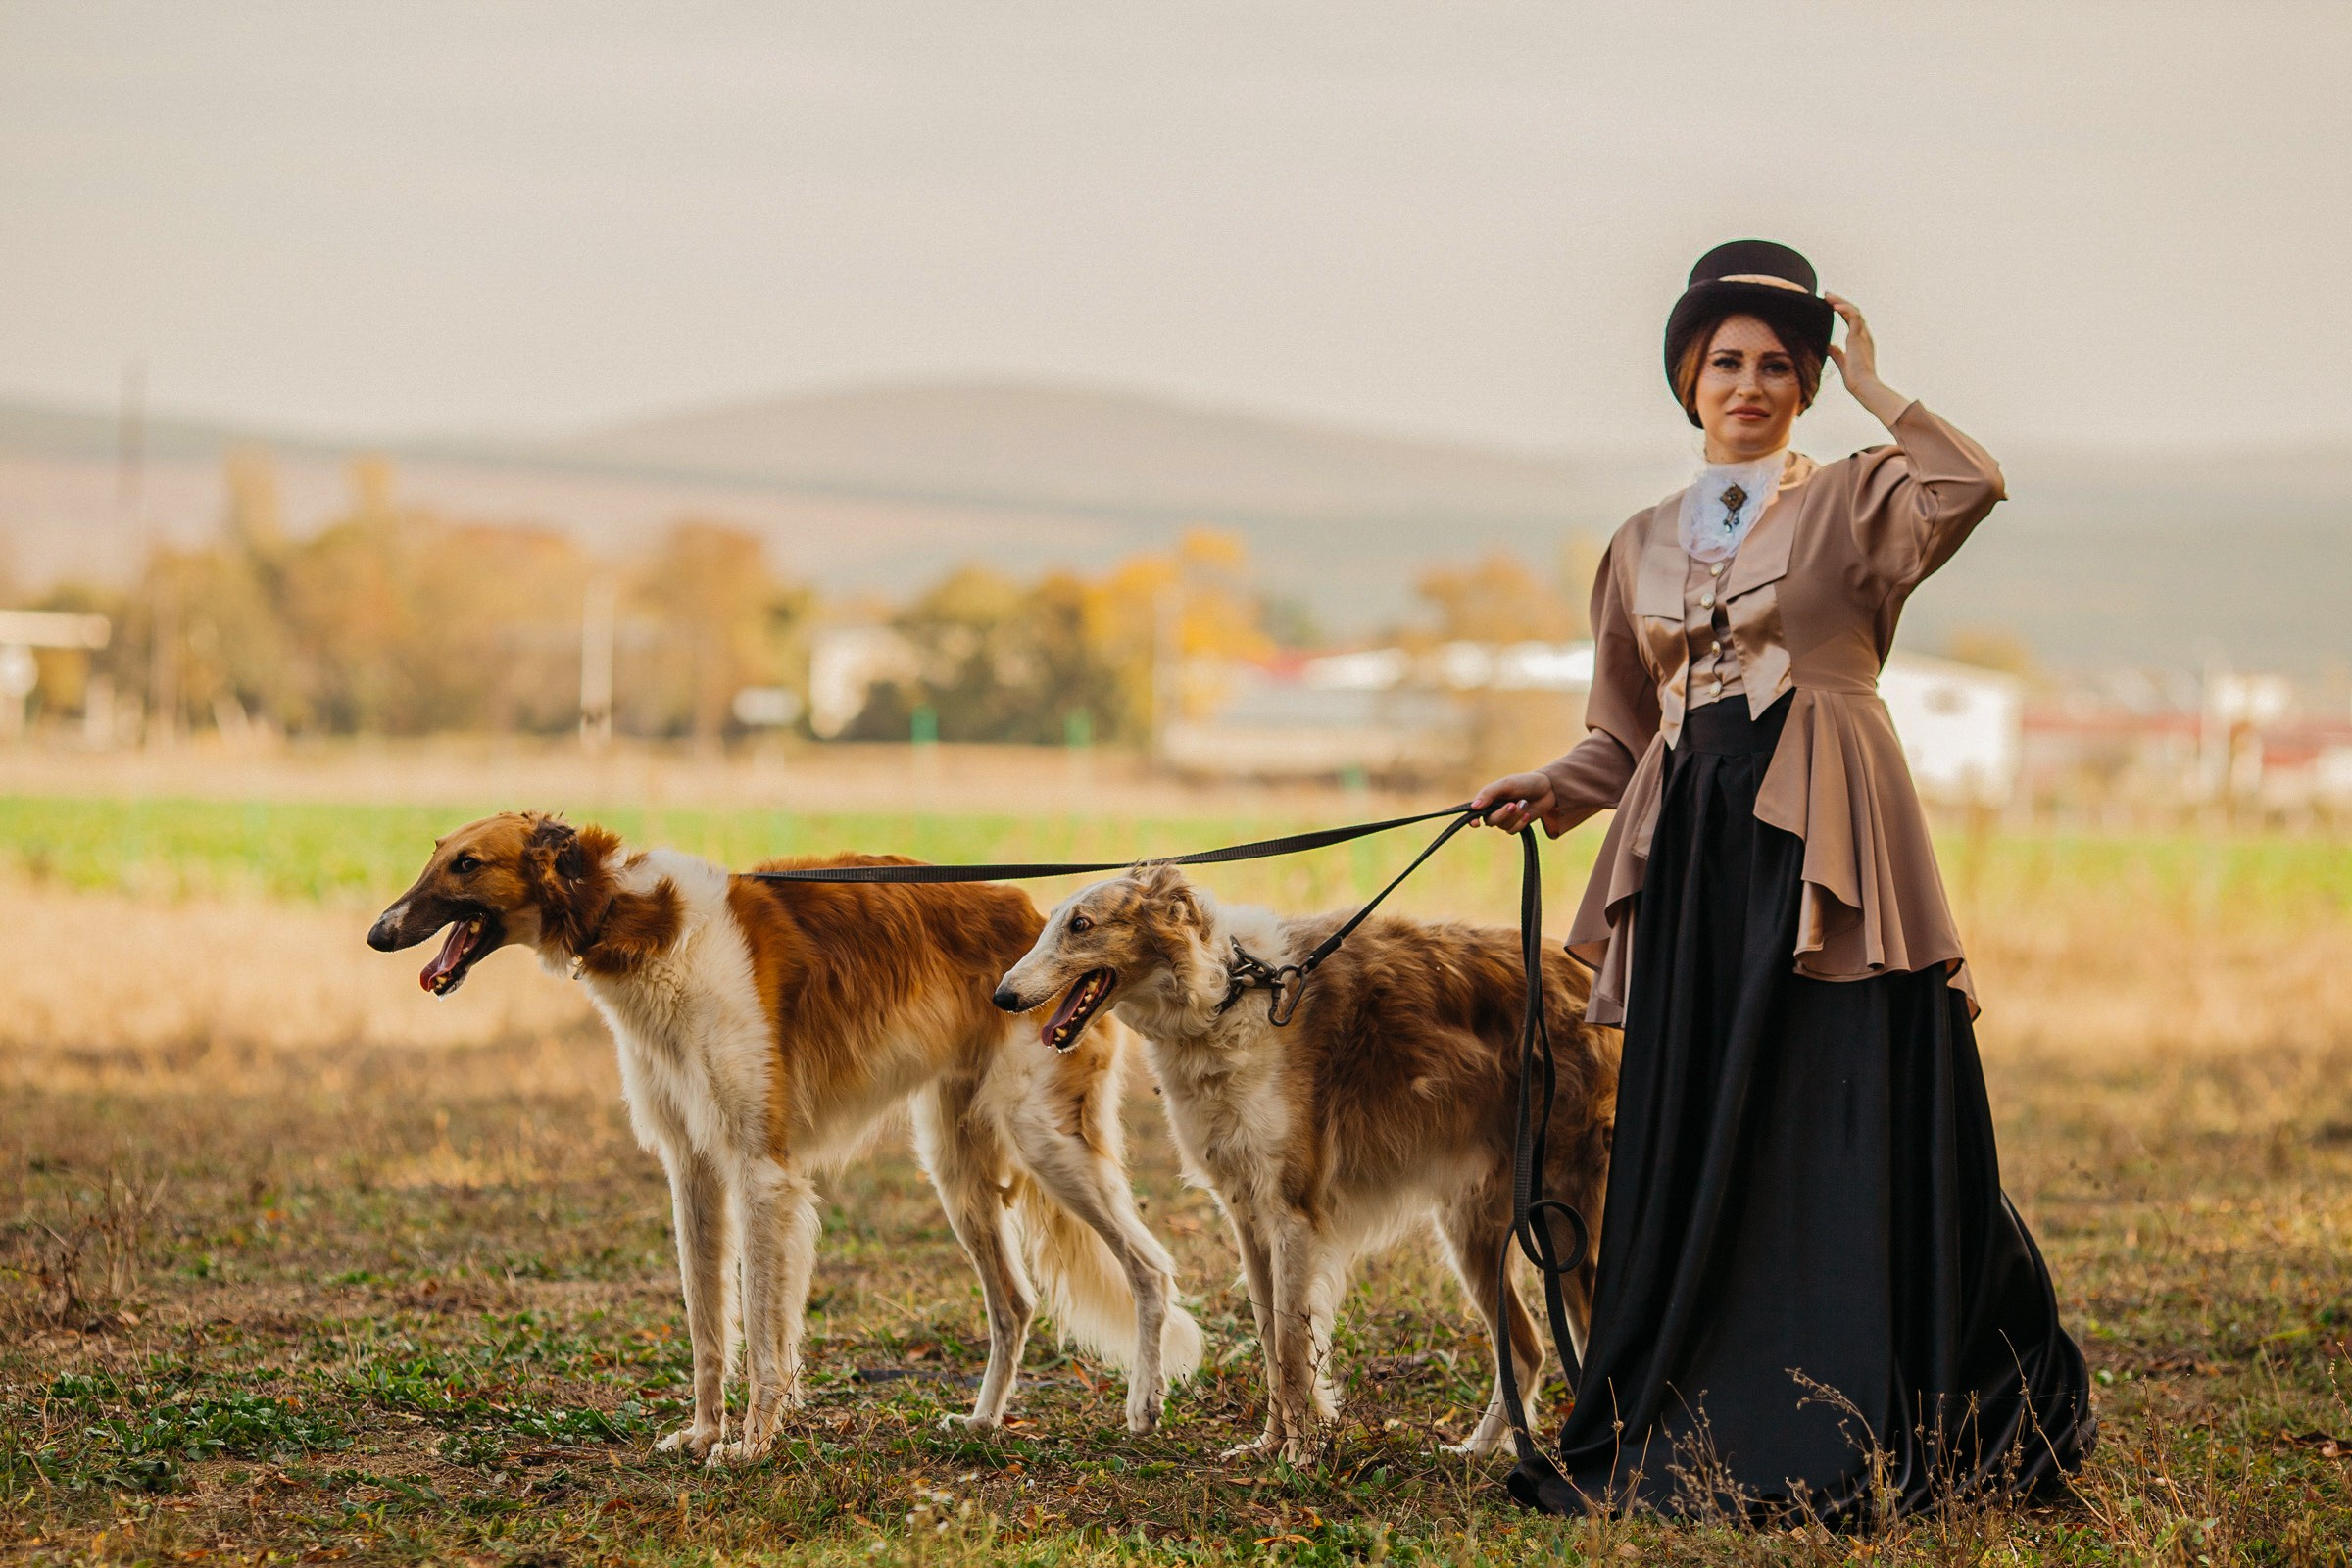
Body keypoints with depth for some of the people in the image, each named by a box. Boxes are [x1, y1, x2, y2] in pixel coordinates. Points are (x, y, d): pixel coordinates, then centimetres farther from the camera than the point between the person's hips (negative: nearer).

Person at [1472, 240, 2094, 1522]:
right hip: (1693, 851, 5)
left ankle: (1854, 1445, -4)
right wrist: (1555, 790, 4)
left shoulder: (1855, 503, 5)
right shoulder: (1644, 545, 18)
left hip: (1823, 841, -5)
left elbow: (1972, 487, -17)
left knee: (1848, 1133, -8)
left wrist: (1873, 391, -7)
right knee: (1692, 1147, 3)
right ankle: (1691, 1441, 8)